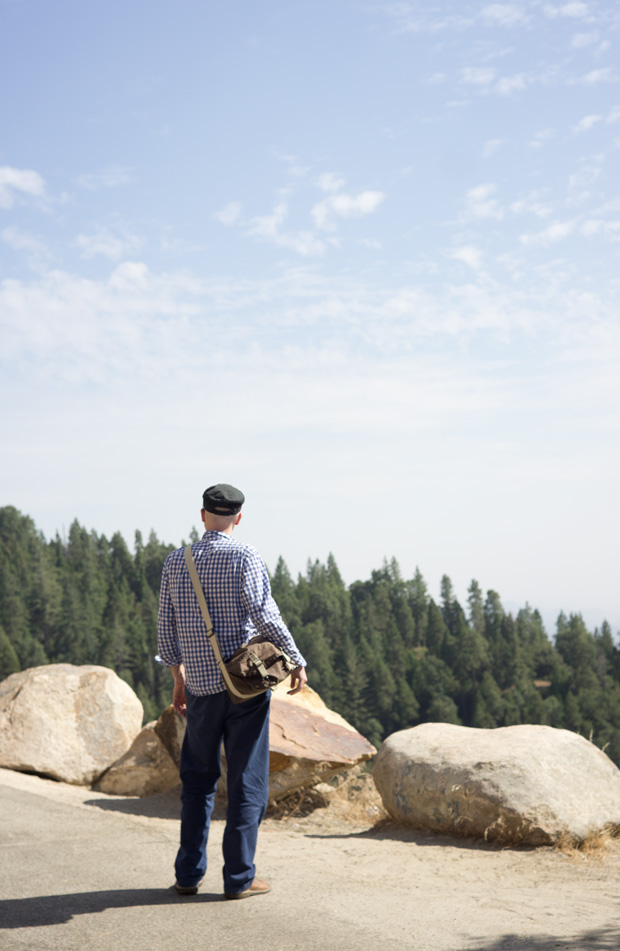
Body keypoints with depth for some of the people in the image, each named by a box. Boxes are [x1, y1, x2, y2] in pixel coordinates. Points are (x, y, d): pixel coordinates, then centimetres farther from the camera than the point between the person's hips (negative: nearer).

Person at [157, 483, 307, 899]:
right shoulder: (245, 557, -7)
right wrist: (297, 660, -8)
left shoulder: (176, 562, 6)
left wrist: (178, 676, 21)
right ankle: (239, 877, 6)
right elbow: (265, 614, -17)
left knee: (198, 780, 15)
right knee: (247, 780, 4)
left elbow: (166, 626, 10)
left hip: (200, 686, 4)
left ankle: (189, 874, 17)